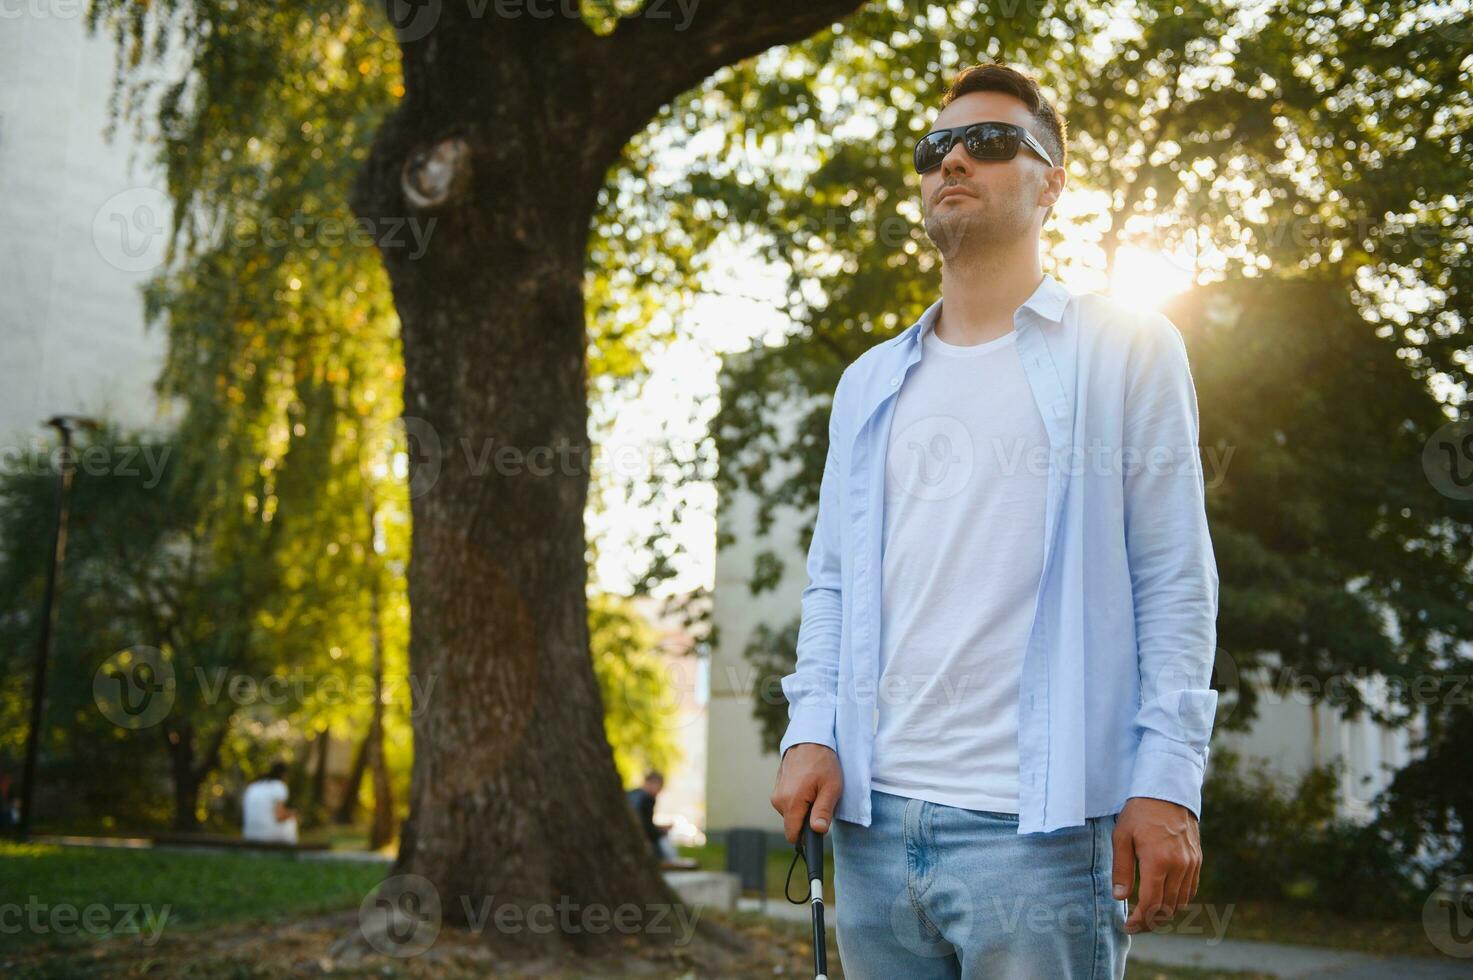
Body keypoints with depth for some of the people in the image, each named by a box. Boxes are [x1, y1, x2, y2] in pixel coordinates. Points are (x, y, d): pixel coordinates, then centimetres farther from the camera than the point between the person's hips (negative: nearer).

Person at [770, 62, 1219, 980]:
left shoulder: (1125, 349, 2)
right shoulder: (871, 383, 16)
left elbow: (1175, 583, -3)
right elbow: (832, 580, 15)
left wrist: (1166, 780, -11)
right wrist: (812, 729, 0)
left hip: (1040, 826, -4)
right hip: (873, 819, 5)